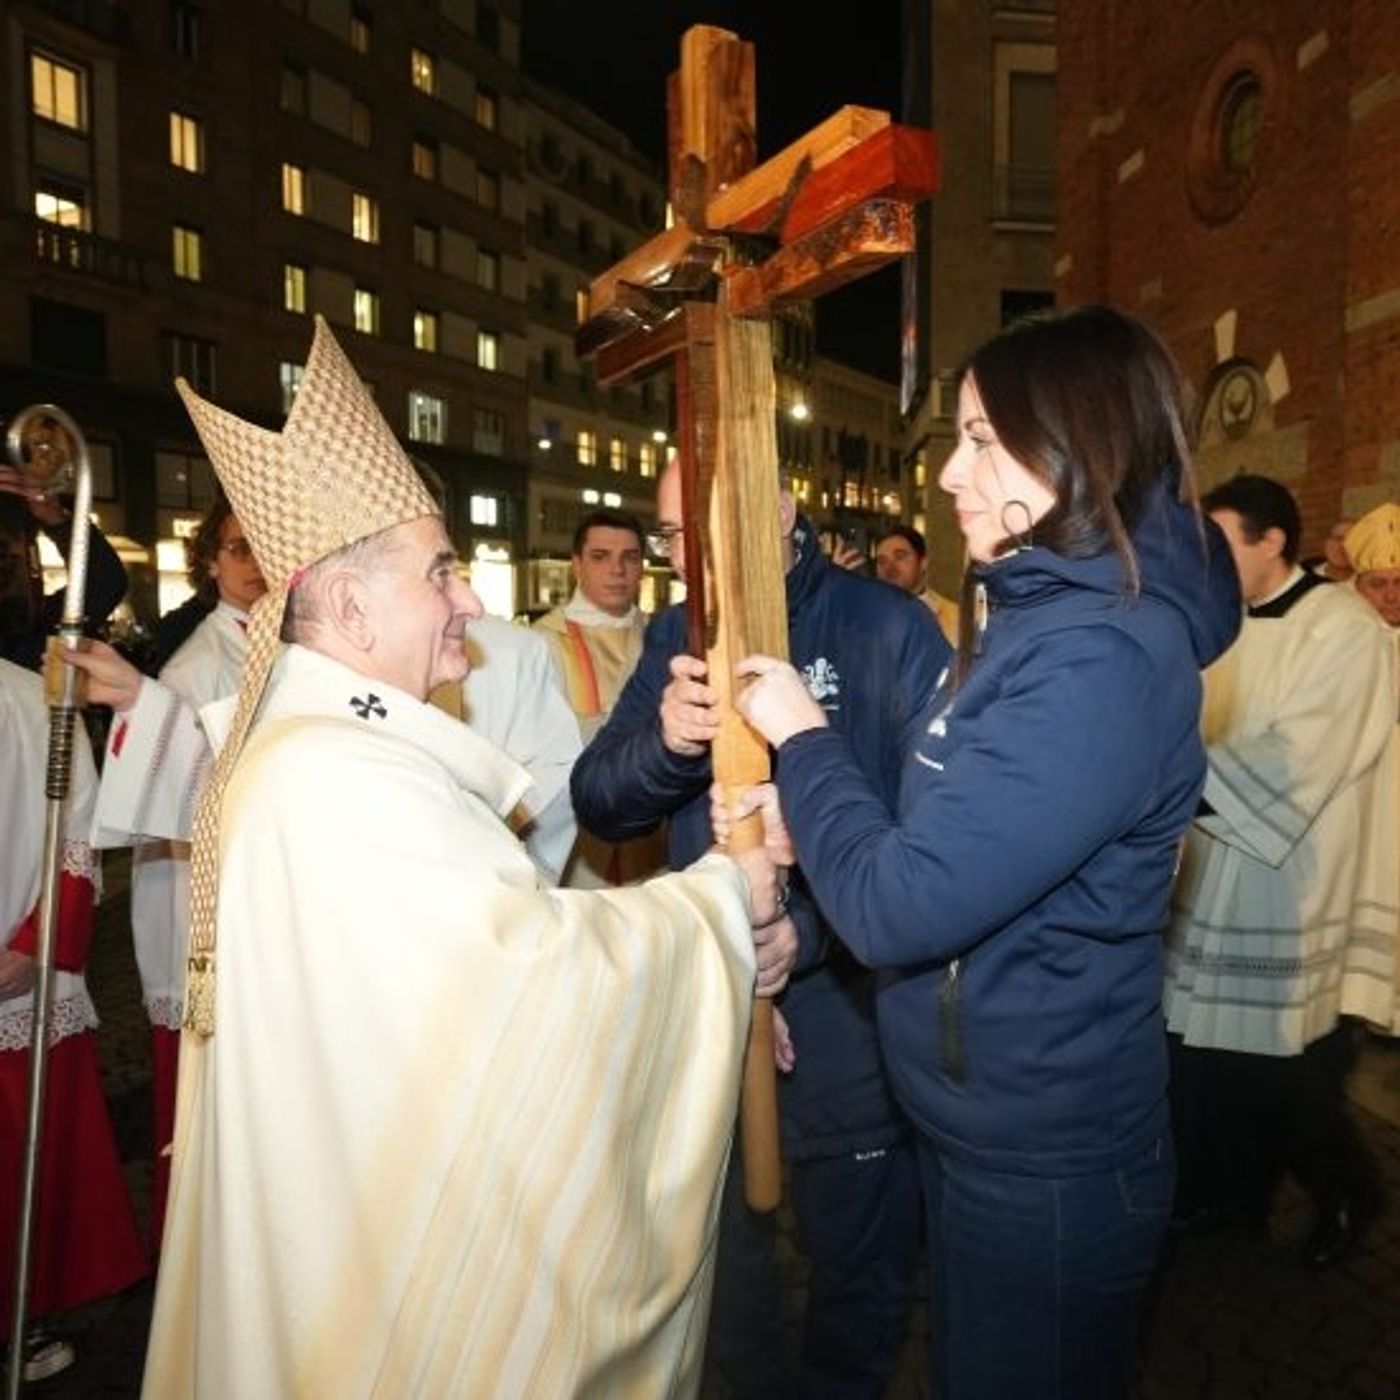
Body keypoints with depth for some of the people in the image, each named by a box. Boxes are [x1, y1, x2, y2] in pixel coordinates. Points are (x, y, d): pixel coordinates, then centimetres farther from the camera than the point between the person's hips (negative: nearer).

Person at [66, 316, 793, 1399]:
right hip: (397, 1231, -9)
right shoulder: (339, 777, -28)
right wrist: (722, 896, -15)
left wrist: (718, 936, -6)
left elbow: (501, 911, 1)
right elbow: (528, 955, -30)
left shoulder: (335, 740, 4)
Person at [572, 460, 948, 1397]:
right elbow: (597, 801, -5)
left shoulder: (887, 628, -14)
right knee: (719, 1255, 25)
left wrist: (813, 924, -29)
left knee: (861, 1270, 20)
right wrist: (665, 738, -25)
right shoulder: (678, 637, 2)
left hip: (850, 1013, -4)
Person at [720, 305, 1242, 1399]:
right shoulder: (1047, 614, 5)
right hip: (975, 1126, 9)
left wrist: (803, 738, -14)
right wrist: (815, 819, -5)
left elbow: (898, 909, -29)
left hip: (1043, 1170, -9)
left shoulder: (1099, 658, -27)